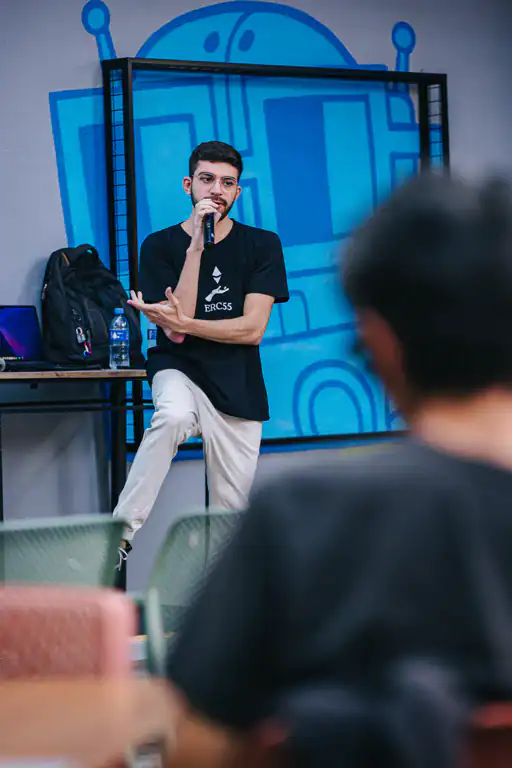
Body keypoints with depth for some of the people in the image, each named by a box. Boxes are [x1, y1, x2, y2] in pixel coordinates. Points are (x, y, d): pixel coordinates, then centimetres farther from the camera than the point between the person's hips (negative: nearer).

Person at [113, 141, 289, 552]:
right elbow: (174, 332, -14)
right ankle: (121, 533, -33)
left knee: (231, 510, 1)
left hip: (237, 384, 2)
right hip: (179, 369, -2)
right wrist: (197, 246, -18)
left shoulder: (262, 245, 1)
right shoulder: (161, 246, -2)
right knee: (175, 415, -37)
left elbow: (252, 329, -8)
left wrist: (184, 324, -20)